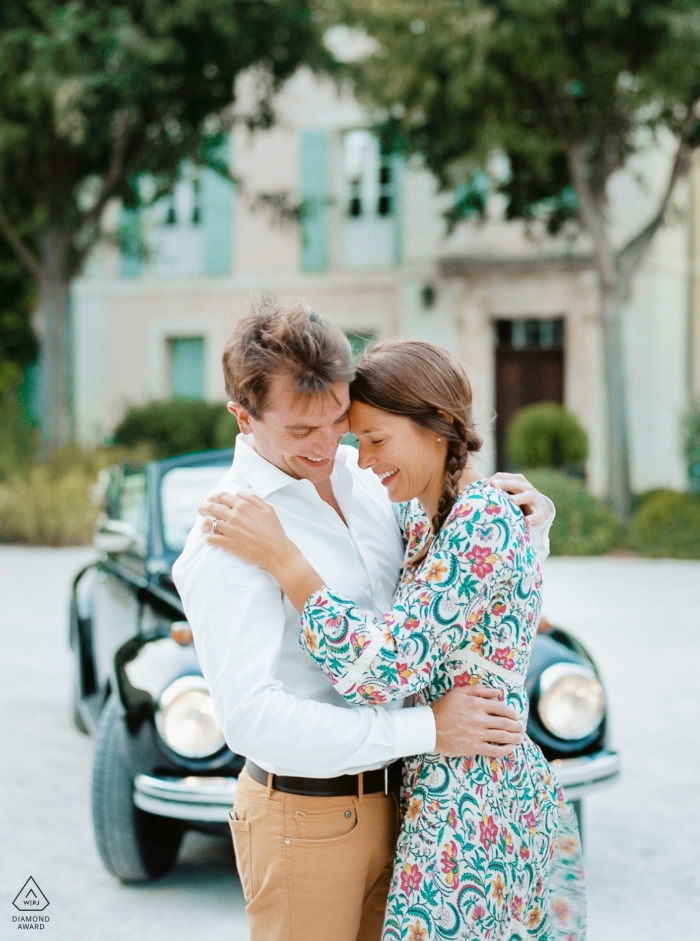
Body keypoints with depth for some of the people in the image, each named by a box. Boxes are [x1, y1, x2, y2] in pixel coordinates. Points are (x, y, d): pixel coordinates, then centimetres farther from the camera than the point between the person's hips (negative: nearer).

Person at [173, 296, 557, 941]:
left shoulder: (365, 476, 4)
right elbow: (252, 717, -27)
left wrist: (530, 521, -3)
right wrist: (426, 729, -24)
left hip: (389, 798, 7)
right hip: (307, 813, -7)